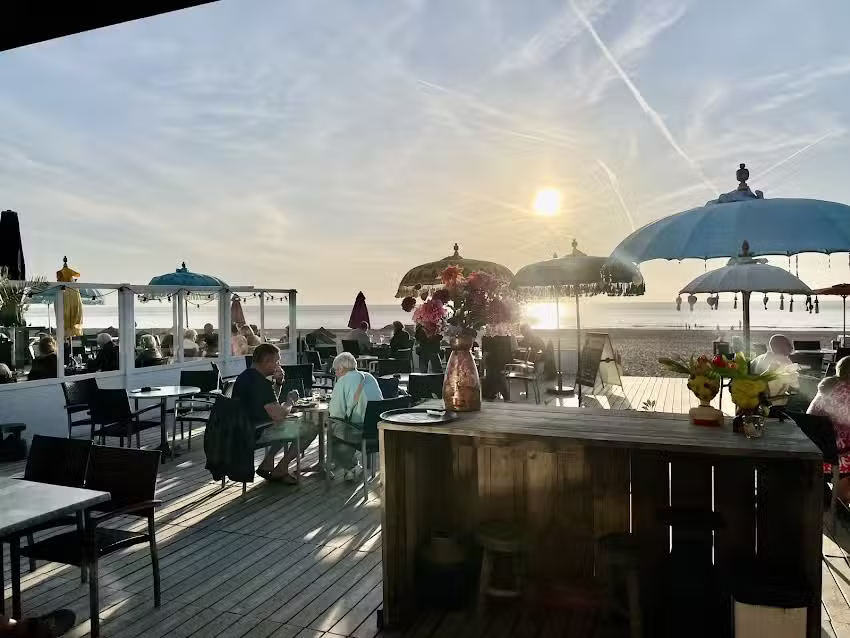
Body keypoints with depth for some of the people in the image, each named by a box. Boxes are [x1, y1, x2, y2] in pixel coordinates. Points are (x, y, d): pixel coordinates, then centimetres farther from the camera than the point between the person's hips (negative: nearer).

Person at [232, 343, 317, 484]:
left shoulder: (244, 377, 9)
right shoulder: (261, 382, -23)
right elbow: (279, 416, -25)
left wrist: (278, 383, 3)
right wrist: (290, 400, -6)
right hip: (258, 432, -10)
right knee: (310, 429, -6)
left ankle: (267, 463, 19)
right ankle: (280, 470, 3)